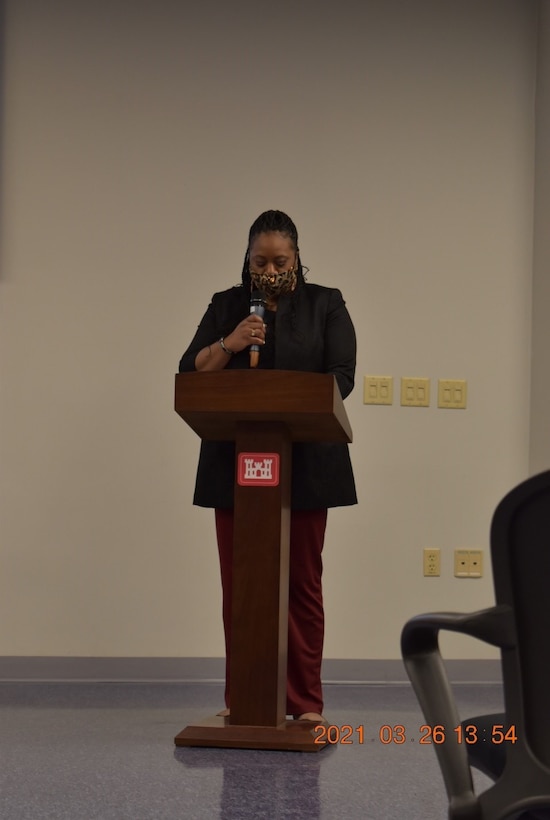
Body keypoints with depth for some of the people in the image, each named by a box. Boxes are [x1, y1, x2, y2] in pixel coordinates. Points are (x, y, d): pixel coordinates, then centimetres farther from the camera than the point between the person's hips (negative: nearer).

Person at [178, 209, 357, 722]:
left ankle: (305, 700, 6)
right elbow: (191, 372, 4)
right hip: (235, 465, 2)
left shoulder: (326, 306, 6)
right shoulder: (226, 306, 10)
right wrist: (229, 344, -14)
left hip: (304, 465, -1)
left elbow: (341, 376, -4)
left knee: (303, 581, 1)